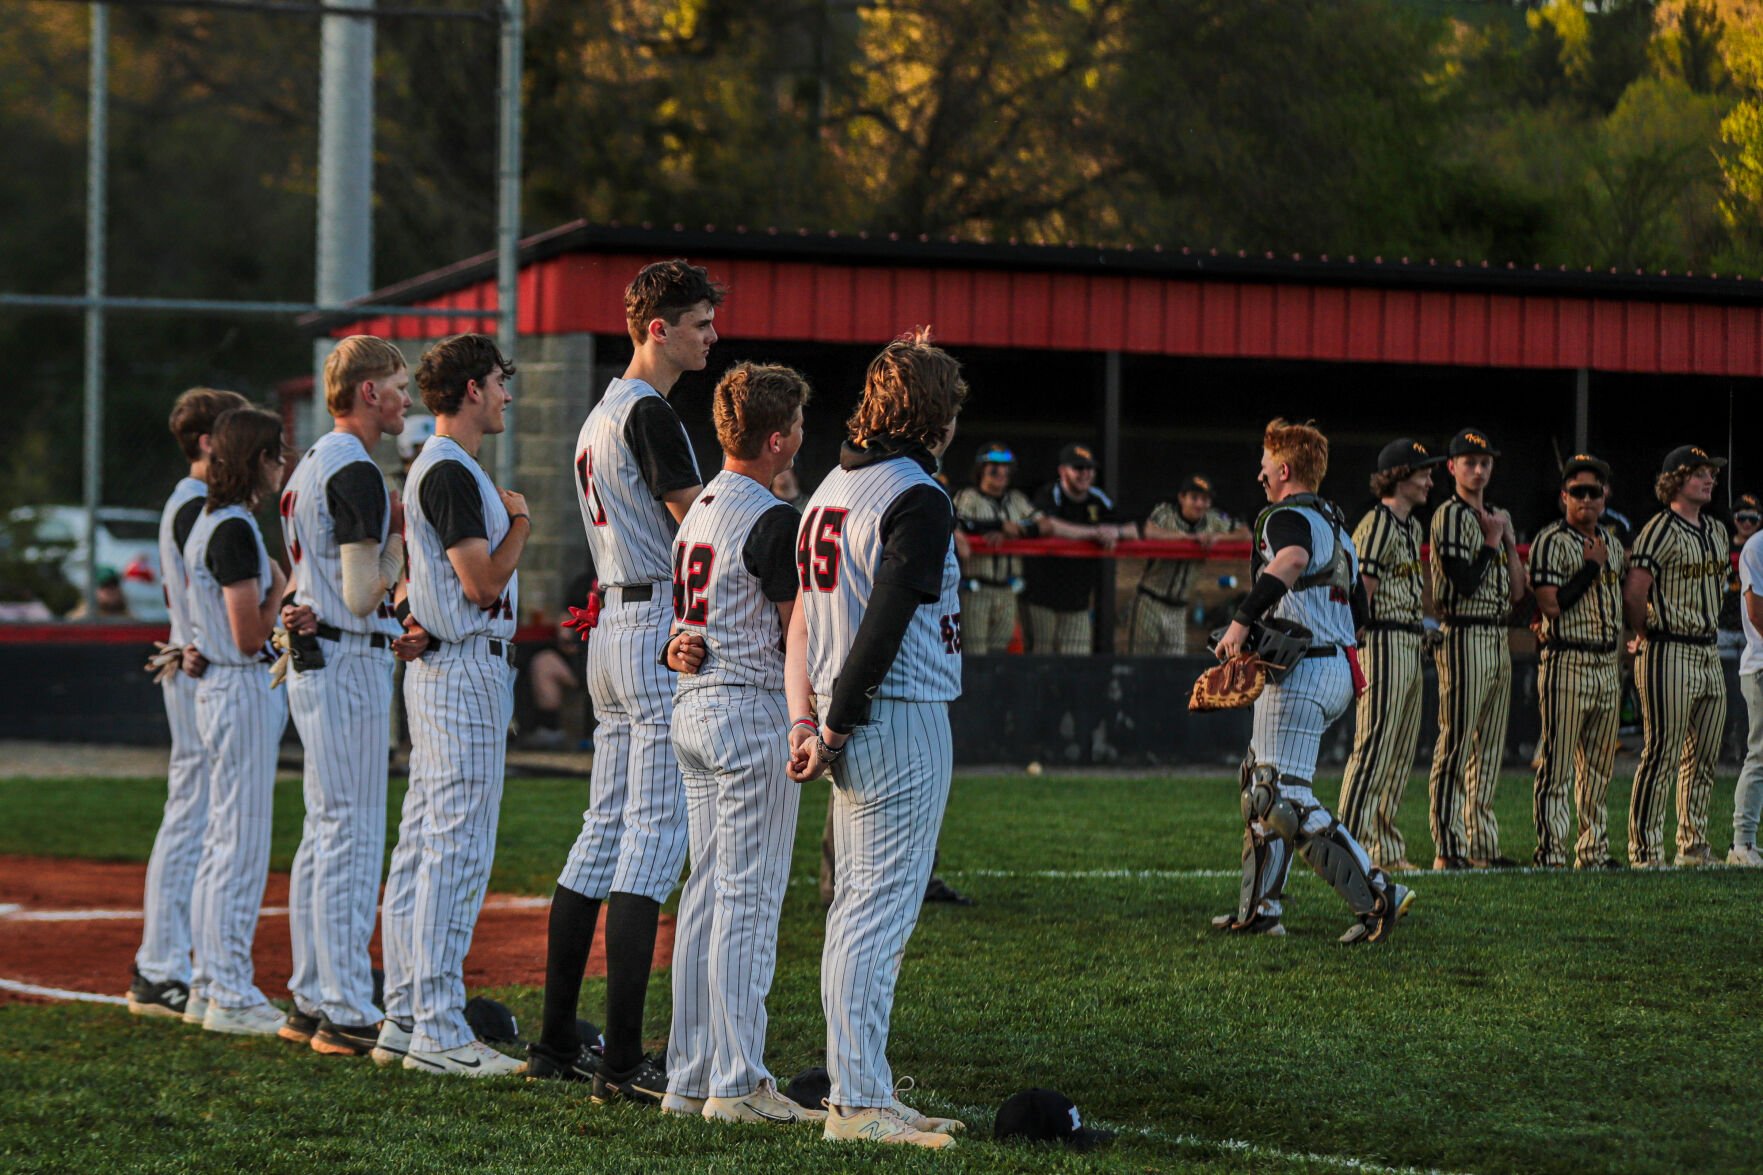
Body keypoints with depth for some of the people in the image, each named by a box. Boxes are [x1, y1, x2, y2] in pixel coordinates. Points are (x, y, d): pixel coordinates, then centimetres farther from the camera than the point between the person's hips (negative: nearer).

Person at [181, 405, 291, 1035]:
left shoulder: (210, 522, 14)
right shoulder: (235, 530, -17)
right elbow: (250, 635, -20)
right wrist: (284, 587, -8)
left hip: (222, 689, 10)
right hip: (244, 691, -10)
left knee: (222, 841, 14)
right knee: (243, 843, -7)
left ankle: (211, 983, 20)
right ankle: (230, 997, -5)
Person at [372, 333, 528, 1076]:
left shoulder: (431, 468, 18)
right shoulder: (452, 472, -15)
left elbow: (416, 575, 26)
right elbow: (483, 582, -19)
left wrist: (414, 620, 9)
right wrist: (519, 524, -3)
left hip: (437, 667, 11)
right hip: (466, 670, -11)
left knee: (423, 847, 11)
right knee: (457, 849, -10)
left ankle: (405, 1021, 14)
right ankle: (437, 1032, -11)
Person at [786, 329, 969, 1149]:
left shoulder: (833, 488, 15)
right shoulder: (917, 499, -13)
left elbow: (804, 613, 12)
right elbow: (884, 626, -19)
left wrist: (804, 721, 7)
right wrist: (838, 729, -15)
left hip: (852, 729, 9)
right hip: (903, 720, -9)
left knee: (859, 907, 13)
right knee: (880, 910, -8)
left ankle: (863, 1095, 18)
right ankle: (857, 1104, -9)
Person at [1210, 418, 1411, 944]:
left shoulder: (1287, 517, -9)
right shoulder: (1335, 523, 21)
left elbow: (1293, 559, -34)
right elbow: (1357, 605, 26)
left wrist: (1243, 620, -38)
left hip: (1302, 674, -10)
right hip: (1339, 671, 10)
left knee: (1286, 801, -11)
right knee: (1260, 784, 20)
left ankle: (1376, 895, -18)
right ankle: (1260, 909, 23)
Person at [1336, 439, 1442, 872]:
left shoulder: (1414, 527, 18)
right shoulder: (1377, 526, -12)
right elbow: (1360, 593, -16)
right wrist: (1361, 654, -19)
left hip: (1411, 645, 10)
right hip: (1384, 641, -10)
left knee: (1400, 754, 11)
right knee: (1374, 747, -11)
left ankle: (1387, 848, 15)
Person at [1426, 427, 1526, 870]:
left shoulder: (1497, 517, 18)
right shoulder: (1450, 515, -7)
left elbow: (1517, 591, 14)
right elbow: (1465, 583, -18)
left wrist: (1509, 541, 3)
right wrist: (1492, 541, -7)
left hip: (1498, 640, 9)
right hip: (1464, 638, -9)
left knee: (1489, 748, 10)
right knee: (1456, 743, -9)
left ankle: (1482, 845, 15)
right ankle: (1448, 847, -10)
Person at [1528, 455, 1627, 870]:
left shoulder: (1613, 544, 17)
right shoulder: (1551, 541, -7)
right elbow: (1550, 604, -16)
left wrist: (1621, 666, 18)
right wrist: (1591, 567, -15)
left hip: (1607, 664, 8)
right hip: (1567, 662, -8)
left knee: (1599, 766, 10)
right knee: (1557, 764, -8)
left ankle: (1593, 851, 16)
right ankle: (1550, 853, -8)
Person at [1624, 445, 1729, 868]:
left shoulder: (1717, 532, 15)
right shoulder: (1661, 531, -11)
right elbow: (1634, 593, -16)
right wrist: (1647, 637, -2)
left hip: (1708, 654, 8)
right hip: (1669, 656, -8)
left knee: (1703, 759, 11)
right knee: (1661, 754, -8)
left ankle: (1693, 846, 18)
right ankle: (1644, 850, -6)